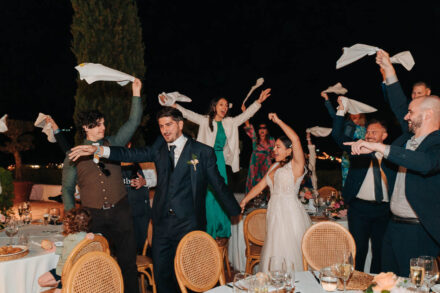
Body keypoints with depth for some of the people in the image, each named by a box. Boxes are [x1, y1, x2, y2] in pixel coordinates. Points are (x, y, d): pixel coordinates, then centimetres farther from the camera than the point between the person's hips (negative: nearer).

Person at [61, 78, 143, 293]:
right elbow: (67, 189, 9)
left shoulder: (112, 144, 7)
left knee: (128, 261, 5)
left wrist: (136, 93, -2)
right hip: (93, 216, -1)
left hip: (120, 212, 1)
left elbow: (133, 122, 5)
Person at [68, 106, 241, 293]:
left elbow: (218, 184, 3)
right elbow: (131, 154, -1)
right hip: (162, 223, 4)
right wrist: (97, 150, -13)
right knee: (161, 274, 10)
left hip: (189, 224, -4)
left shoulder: (203, 152, -1)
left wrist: (236, 213, 6)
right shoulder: (160, 149, 9)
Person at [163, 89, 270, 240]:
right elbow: (187, 113, -8)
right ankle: (208, 231, 9)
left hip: (220, 161, 4)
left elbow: (246, 115, 10)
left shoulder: (230, 123, 9)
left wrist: (259, 101, 3)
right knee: (207, 195, -2)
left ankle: (221, 231, 16)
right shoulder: (205, 120, -1)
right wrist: (172, 104, -18)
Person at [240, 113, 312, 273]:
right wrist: (244, 201, 9)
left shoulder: (296, 165, -7)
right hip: (274, 213, 7)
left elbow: (296, 139, -21)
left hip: (290, 213, -7)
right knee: (274, 254, 10)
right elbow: (260, 185, 15)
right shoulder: (274, 166, 15)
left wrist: (278, 121, -14)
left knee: (289, 254, -2)